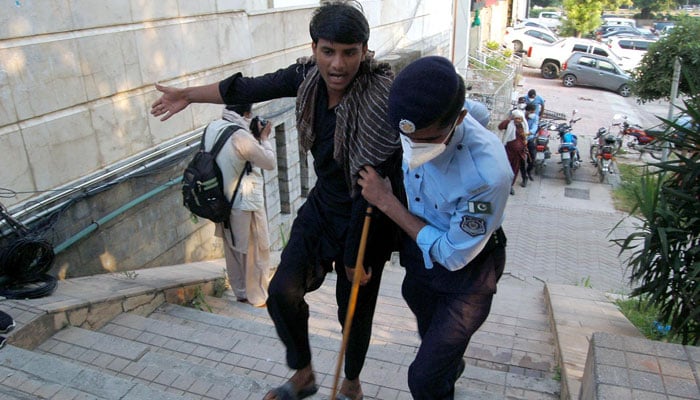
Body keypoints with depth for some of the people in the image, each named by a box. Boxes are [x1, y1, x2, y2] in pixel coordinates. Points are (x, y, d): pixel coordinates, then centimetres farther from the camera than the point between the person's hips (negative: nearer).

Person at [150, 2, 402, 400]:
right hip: (322, 207, 5)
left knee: (355, 309, 11)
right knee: (283, 291, 2)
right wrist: (188, 95, 18)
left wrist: (357, 254, -21)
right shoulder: (307, 76, -10)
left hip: (367, 220, -5)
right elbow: (250, 88, 5)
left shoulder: (381, 98, -27)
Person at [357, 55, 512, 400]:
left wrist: (386, 201, -27)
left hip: (465, 271, -6)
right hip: (418, 252, 6)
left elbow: (452, 256, -27)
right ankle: (452, 367, 67)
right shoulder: (415, 124, -23)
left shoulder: (487, 174, -40)